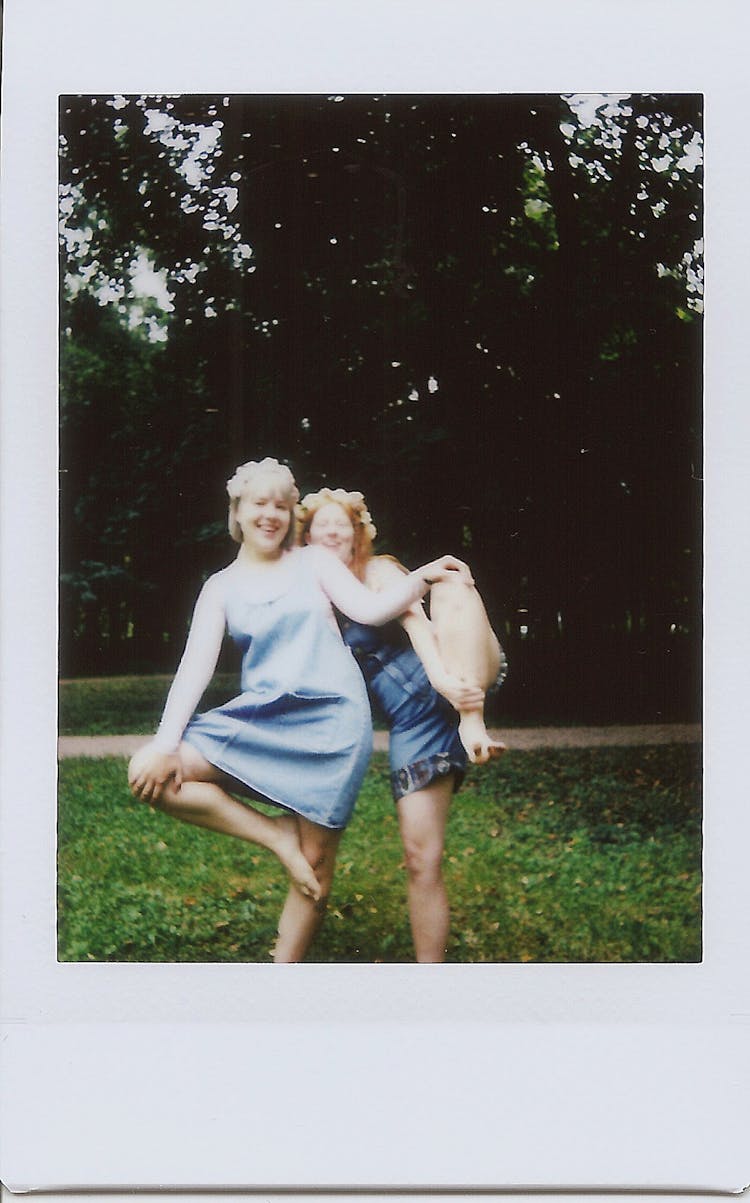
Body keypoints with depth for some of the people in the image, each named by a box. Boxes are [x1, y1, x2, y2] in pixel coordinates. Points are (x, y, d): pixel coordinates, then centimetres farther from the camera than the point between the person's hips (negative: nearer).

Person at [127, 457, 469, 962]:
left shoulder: (314, 562, 9)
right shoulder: (221, 588, 10)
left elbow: (370, 609, -2)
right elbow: (196, 665, -1)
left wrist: (421, 579, -19)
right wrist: (167, 741, -12)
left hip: (331, 718, -2)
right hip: (261, 717, 2)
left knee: (316, 865, -2)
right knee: (147, 773, -16)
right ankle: (276, 835, -8)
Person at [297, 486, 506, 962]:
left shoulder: (379, 572, 5)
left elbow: (415, 621, -14)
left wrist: (446, 681, -31)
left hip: (458, 681, -3)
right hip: (411, 720, 3)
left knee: (452, 580, -30)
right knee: (421, 857, -7)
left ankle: (475, 720, -40)